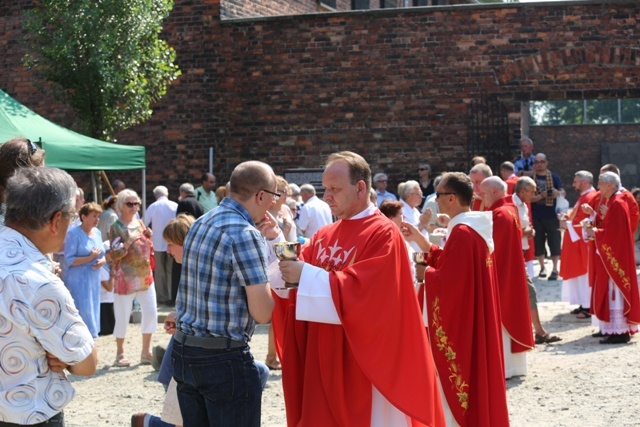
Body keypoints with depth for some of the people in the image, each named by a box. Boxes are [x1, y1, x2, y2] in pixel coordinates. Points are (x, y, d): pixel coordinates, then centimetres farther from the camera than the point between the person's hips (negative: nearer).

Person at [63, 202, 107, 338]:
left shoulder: (97, 232, 10)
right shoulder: (73, 234, -12)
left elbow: (102, 254, 18)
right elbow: (69, 260, -16)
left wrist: (102, 260, -5)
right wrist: (89, 258, -23)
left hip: (94, 281, 7)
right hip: (78, 282, -7)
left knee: (92, 314, 11)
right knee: (83, 315, -10)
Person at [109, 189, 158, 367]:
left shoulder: (139, 223, 9)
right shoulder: (116, 227, -9)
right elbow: (114, 255, -15)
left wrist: (149, 237, -1)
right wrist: (128, 242, -25)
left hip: (145, 277, 6)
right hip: (125, 279, -6)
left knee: (151, 313, 4)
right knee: (123, 317, 0)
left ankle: (146, 352, 16)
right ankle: (120, 355, 14)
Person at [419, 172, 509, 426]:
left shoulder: (462, 233, -23)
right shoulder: (474, 228, 9)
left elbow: (446, 283, -24)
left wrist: (423, 272, -6)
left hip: (461, 326, -10)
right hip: (474, 322, 10)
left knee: (456, 386, -1)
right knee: (474, 373, 17)